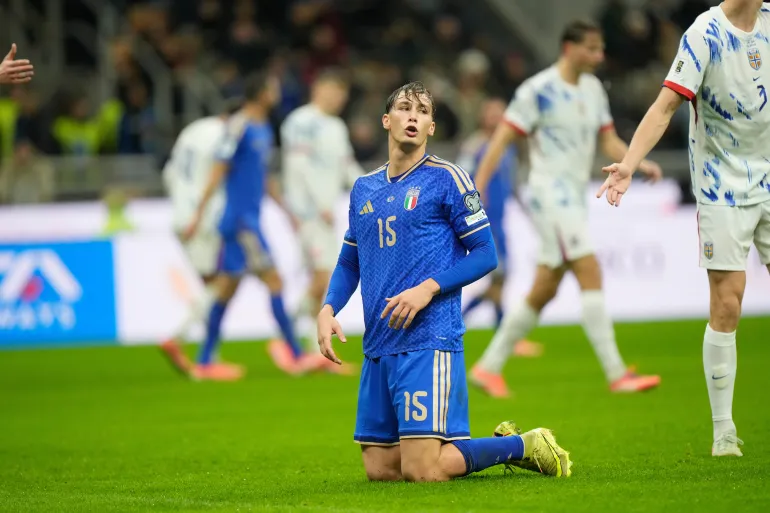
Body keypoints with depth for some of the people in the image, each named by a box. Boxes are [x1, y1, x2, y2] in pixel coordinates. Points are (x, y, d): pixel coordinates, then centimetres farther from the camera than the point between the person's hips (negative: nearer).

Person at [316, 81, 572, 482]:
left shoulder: (446, 178, -2)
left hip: (428, 341, -7)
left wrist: (427, 288, -16)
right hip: (378, 345, 7)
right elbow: (349, 263, 23)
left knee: (422, 472, -15)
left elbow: (485, 254, -4)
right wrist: (327, 310, 4)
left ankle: (524, 446, 6)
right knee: (379, 470, 6)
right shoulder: (364, 188, 16)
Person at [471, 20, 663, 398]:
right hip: (549, 193, -8)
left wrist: (639, 164, -3)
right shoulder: (538, 90, -11)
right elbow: (501, 139, -11)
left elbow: (608, 140, 15)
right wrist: (477, 191, -16)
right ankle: (617, 375, -17)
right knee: (590, 274, -16)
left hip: (574, 197, 8)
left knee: (543, 293, 9)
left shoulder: (593, 88, 12)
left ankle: (489, 367, 19)